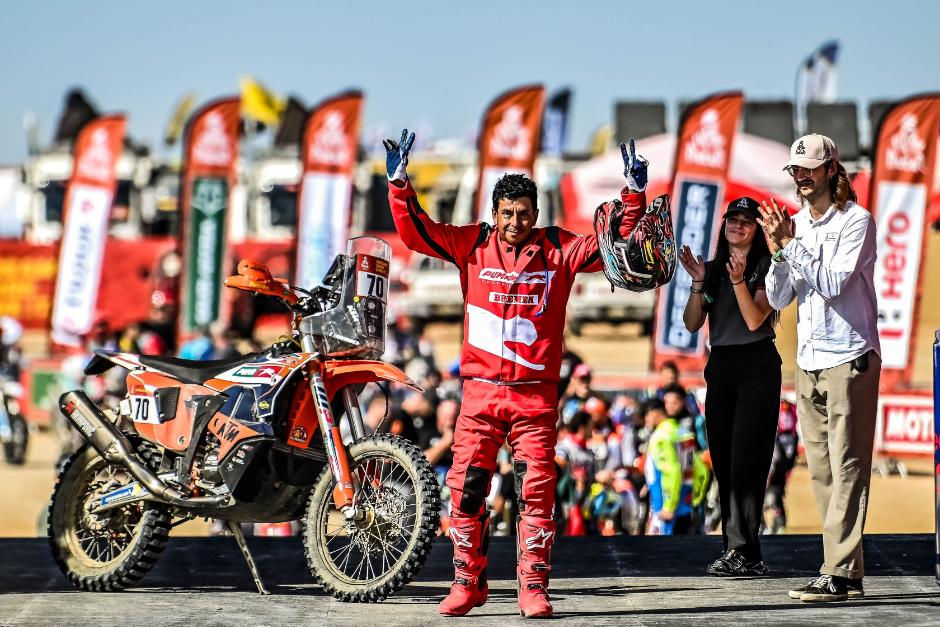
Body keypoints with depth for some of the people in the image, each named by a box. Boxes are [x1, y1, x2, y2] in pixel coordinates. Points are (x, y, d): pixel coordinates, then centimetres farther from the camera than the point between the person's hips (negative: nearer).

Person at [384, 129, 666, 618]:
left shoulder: (559, 250, 5)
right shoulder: (472, 245, 5)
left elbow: (615, 244, 4)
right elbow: (415, 231, 2)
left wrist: (633, 194, -7)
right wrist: (399, 183, -9)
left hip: (535, 393, -1)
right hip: (480, 389, 1)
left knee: (536, 491, -4)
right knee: (466, 487, 0)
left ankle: (533, 589, 0)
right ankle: (467, 583, 11)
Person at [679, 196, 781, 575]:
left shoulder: (767, 268, -1)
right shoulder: (714, 269, 13)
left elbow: (755, 320, -12)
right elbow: (692, 324, 6)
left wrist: (738, 280, -24)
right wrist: (698, 282, -6)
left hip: (757, 367, -6)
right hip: (720, 367, 6)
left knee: (746, 461, -12)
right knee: (723, 462, 2)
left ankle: (740, 552, -14)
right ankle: (746, 556, 4)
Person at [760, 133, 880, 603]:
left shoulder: (856, 221, -6)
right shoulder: (796, 225, 12)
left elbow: (833, 283, -17)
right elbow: (778, 299, 8)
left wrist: (791, 244, -18)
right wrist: (777, 250, -7)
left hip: (849, 357, -7)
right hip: (808, 361, 7)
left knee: (846, 468, -9)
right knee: (821, 471, 6)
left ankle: (838, 573, -13)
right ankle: (850, 572, 9)